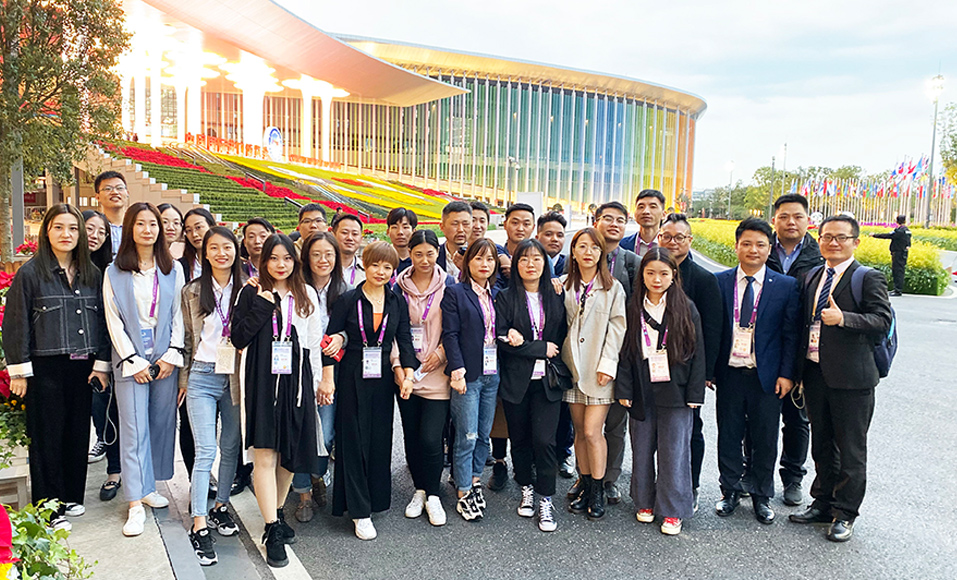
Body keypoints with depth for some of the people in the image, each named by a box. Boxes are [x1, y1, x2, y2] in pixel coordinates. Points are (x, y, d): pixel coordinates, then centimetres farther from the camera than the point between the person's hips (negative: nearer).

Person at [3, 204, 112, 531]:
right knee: (47, 437, 4)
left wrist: (101, 363, 5)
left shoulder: (92, 274, 8)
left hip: (83, 367, 4)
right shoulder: (30, 273, -4)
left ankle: (71, 496, 27)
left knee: (78, 433, 11)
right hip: (46, 369, -4)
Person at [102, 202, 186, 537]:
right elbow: (114, 321, -1)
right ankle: (136, 504, 1)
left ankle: (149, 487, 23)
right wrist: (133, 361, -7)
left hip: (166, 358, 2)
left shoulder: (173, 269, 7)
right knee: (134, 429, -2)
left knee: (162, 423, 7)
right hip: (130, 360, -2)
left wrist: (172, 355, -4)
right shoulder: (114, 273, 3)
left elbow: (179, 315, 5)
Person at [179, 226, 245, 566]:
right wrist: (184, 378, 14)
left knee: (231, 448, 11)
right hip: (202, 377, -1)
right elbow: (188, 339, 11)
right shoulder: (193, 292, 5)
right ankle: (199, 527, -3)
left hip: (236, 378, 1)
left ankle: (221, 506, 30)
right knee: (205, 452, -7)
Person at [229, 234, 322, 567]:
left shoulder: (307, 295, 10)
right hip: (262, 381, -2)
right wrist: (262, 307, -12)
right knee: (265, 455, -7)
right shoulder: (252, 293, 3)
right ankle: (273, 532, -1)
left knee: (289, 455, 10)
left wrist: (316, 382, 10)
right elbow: (238, 338, -4)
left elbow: (314, 341, 12)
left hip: (296, 381, 3)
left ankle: (278, 514, 30)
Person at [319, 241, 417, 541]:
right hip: (353, 378, -3)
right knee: (354, 441, 1)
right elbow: (330, 338, -4)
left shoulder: (397, 302, 5)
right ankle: (360, 511, 8)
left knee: (380, 440, 9)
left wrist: (409, 373, -8)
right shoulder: (349, 300, -4)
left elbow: (405, 340, 5)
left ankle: (376, 498, 26)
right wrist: (327, 379, -9)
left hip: (383, 378, 3)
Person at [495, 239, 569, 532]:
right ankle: (526, 488, 30)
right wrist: (542, 349, -13)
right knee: (520, 439, 10)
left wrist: (524, 342, -5)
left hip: (547, 381, 1)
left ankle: (545, 500, 8)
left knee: (544, 440, -6)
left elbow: (563, 336, 9)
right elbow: (502, 340, -9)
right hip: (516, 381, 0)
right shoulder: (505, 297, 0)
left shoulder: (556, 297, 7)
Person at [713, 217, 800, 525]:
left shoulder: (786, 286, 0)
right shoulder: (719, 282, 1)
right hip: (729, 373, 1)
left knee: (765, 439, 10)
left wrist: (786, 373, -6)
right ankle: (730, 491, 28)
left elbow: (791, 334, 1)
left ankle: (761, 496, 28)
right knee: (728, 436, 10)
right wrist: (708, 369, 0)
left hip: (767, 375, 0)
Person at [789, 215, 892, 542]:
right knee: (822, 444, 17)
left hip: (850, 379, -6)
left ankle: (845, 514, 18)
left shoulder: (868, 278, -6)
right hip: (815, 374, 6)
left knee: (851, 449, 5)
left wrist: (843, 318, -30)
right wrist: (798, 370, 10)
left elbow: (882, 321, -16)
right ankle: (823, 503, 32)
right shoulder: (811, 278, 12)